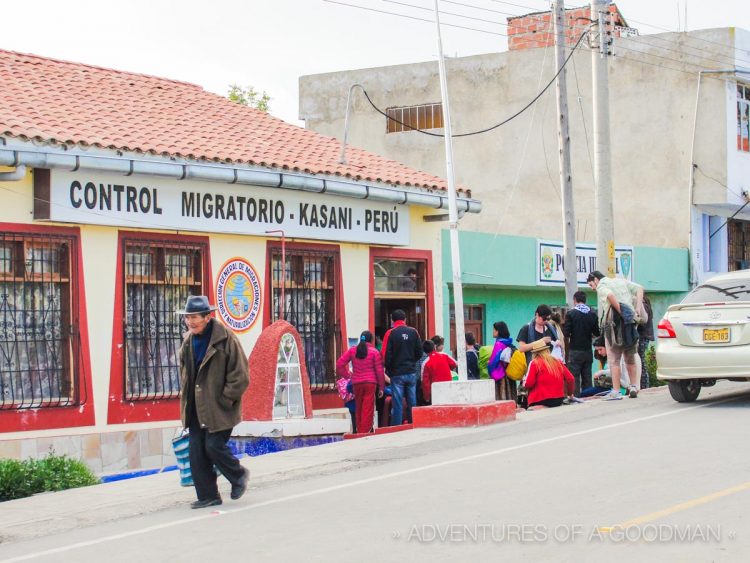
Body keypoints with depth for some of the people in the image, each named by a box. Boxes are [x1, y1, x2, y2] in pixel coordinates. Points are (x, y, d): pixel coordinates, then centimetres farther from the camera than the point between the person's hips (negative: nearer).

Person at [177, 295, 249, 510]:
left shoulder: (225, 338, -12)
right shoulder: (188, 341, 8)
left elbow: (240, 376, -12)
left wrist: (223, 400, -12)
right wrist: (187, 399, 14)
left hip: (219, 408, -6)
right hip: (196, 408, 6)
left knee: (214, 446, -10)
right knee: (196, 452, 2)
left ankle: (238, 475, 18)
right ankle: (207, 496, 11)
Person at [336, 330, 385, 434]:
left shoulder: (352, 350, 6)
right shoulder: (374, 352, -2)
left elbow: (339, 364, 3)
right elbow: (379, 371, -2)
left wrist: (347, 375, 12)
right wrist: (381, 387, 4)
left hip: (356, 383, 3)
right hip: (370, 383, -3)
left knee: (358, 409, 12)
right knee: (368, 409, -4)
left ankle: (359, 432, 15)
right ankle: (365, 432, -10)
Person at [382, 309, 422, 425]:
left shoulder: (390, 333, -7)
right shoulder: (413, 332, 2)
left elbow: (386, 355, -9)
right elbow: (419, 352, 5)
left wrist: (388, 369, 7)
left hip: (397, 373, -3)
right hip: (411, 372, 3)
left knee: (397, 404, -1)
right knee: (412, 402, 9)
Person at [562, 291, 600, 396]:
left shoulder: (571, 313, -9)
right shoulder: (592, 314, 3)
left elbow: (566, 332, -12)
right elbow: (597, 333, 5)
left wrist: (563, 325, 8)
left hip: (575, 350, -4)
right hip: (588, 350, 4)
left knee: (574, 376, -3)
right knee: (587, 376, 10)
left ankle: (576, 396, -9)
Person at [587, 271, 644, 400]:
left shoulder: (601, 286, 0)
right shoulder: (621, 281, 20)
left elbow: (610, 295, -22)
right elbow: (639, 288, 12)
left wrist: (621, 312, -18)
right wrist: (638, 308, 3)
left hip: (613, 323, -6)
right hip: (630, 321, 6)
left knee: (614, 360, -1)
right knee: (630, 358, 19)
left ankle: (616, 392, -4)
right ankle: (633, 387, 17)